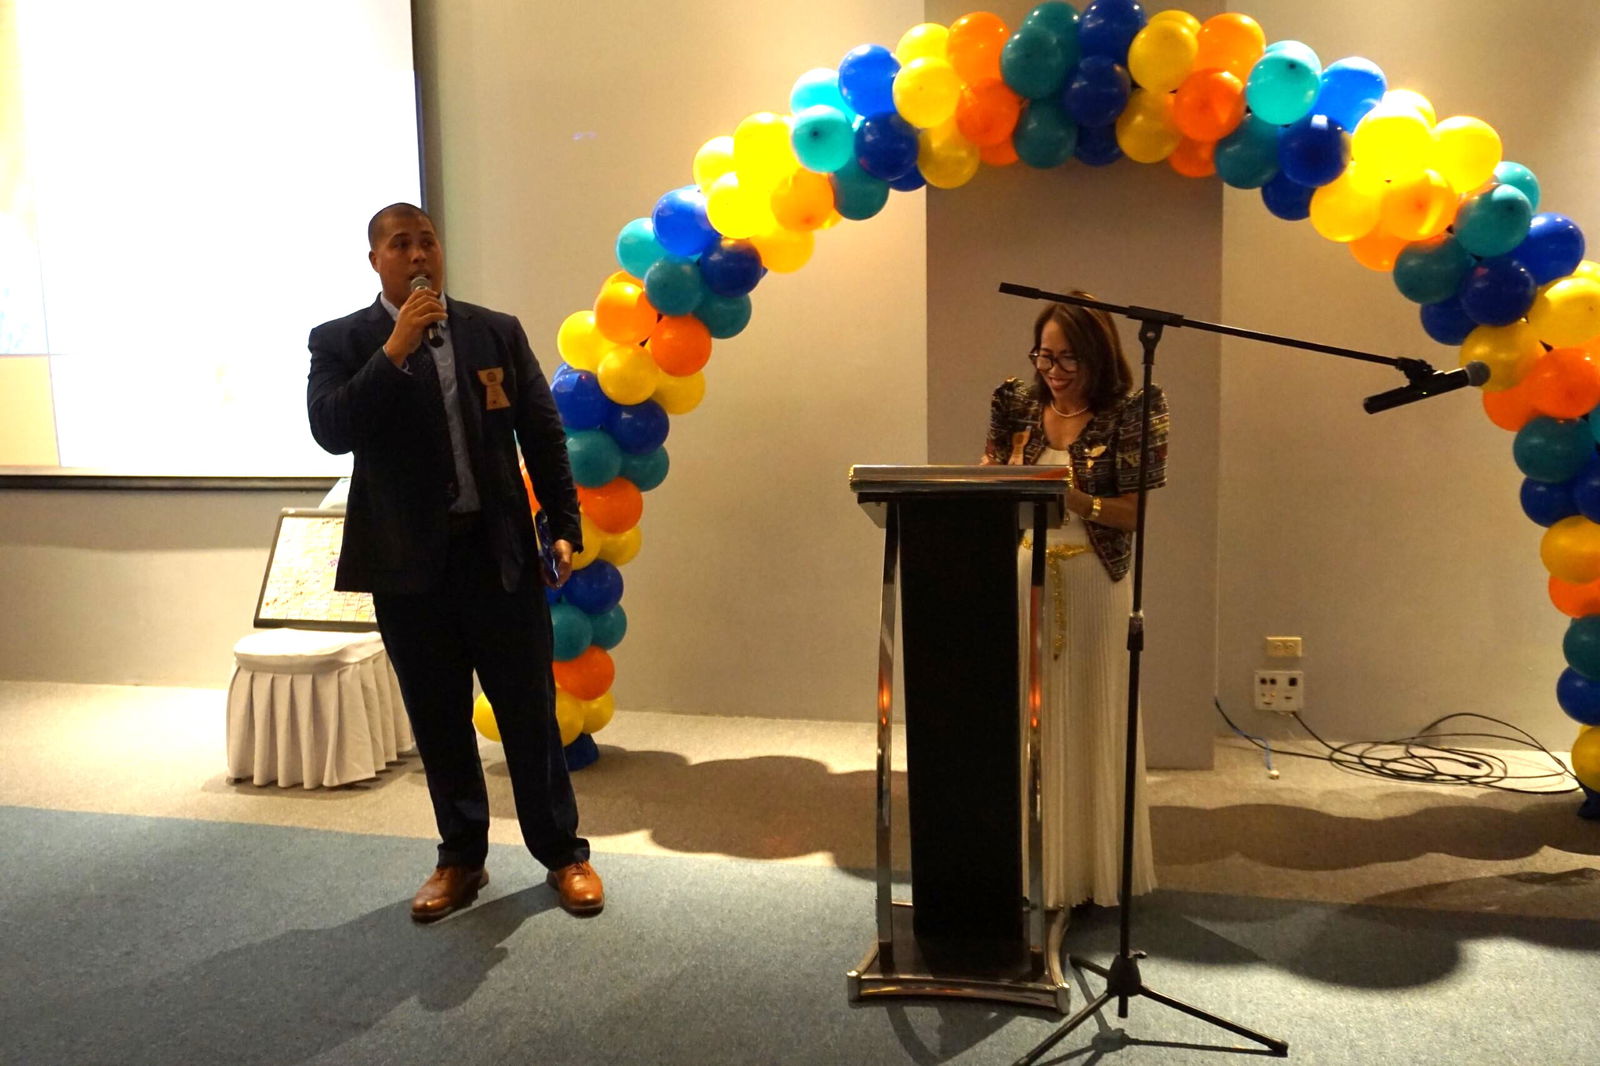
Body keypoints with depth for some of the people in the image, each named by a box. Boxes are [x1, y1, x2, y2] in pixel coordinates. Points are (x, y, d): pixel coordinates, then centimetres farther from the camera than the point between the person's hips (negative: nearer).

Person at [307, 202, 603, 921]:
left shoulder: (498, 332, 5)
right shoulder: (341, 342, 2)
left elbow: (543, 433, 7)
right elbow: (331, 431, -14)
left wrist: (564, 526, 1)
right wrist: (395, 350, -20)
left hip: (500, 553, 0)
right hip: (410, 565, 0)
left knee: (530, 711, 6)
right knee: (438, 721, 12)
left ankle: (562, 853, 21)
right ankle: (461, 859, 28)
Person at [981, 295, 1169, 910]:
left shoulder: (1128, 414, -6)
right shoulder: (1018, 406, 6)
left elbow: (1137, 511, -9)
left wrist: (1077, 501, -23)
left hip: (1093, 582, -3)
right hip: (1023, 574, 3)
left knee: (1087, 723, 5)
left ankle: (1090, 868, 20)